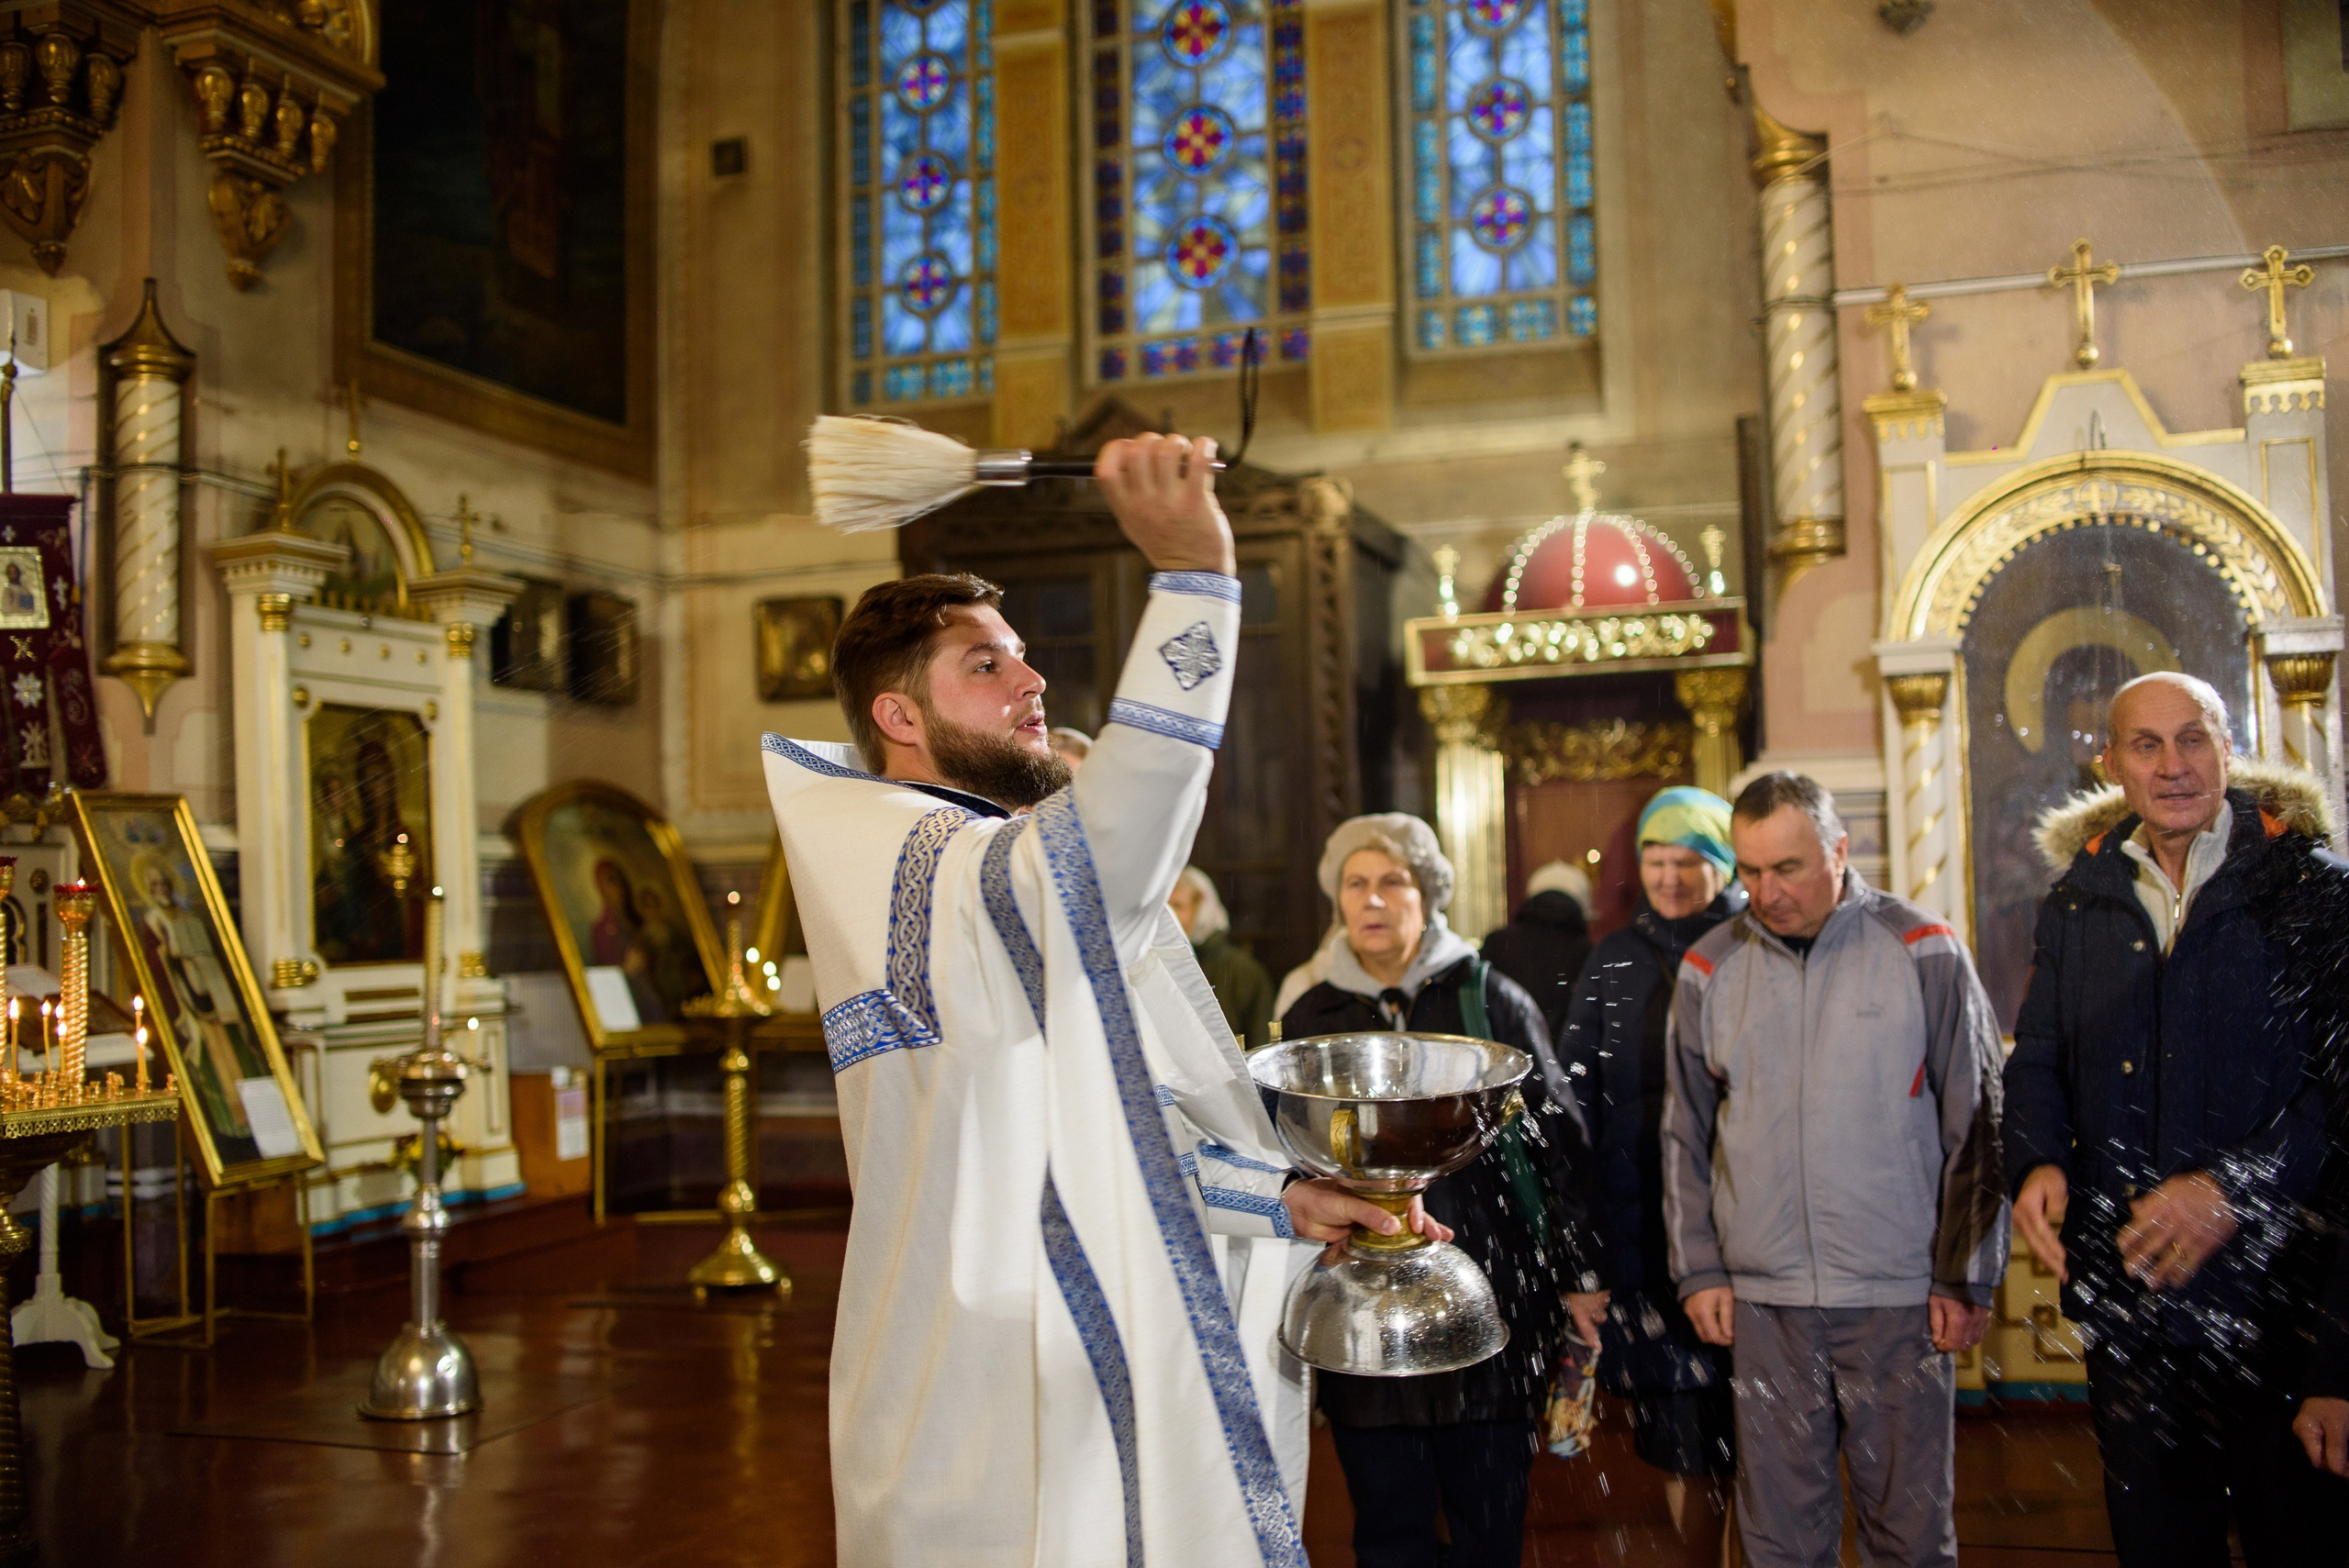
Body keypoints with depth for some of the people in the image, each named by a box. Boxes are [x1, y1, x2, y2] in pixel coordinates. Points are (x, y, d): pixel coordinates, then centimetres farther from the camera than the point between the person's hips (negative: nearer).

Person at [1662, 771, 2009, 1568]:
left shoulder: (1922, 950, -2)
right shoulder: (1711, 966, 4)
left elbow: (1975, 1124, 0)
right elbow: (1685, 1134, 11)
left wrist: (1966, 1277, -1)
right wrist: (1698, 1268, 6)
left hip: (1900, 1293, -2)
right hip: (1760, 1295, 2)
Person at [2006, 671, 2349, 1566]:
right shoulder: (2077, 901, 9)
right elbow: (2037, 1060, 14)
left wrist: (2239, 1187, -23)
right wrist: (2037, 1160, -6)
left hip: (2276, 1284, -4)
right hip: (2124, 1284, 4)